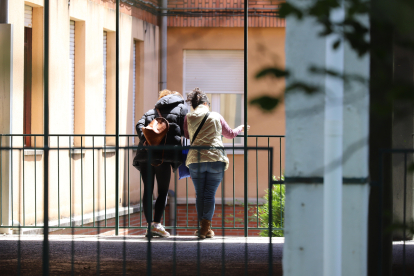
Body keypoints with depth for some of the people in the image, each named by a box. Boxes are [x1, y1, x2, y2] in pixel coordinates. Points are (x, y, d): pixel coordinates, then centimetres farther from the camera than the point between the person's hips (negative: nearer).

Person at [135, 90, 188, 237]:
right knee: (163, 191, 2)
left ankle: (150, 225, 3)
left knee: (148, 190, 7)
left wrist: (145, 138, -3)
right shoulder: (181, 108, 15)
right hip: (164, 153, -4)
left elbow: (139, 125, 10)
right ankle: (156, 224, -12)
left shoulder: (151, 112, 28)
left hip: (146, 153, 4)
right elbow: (185, 131, 3)